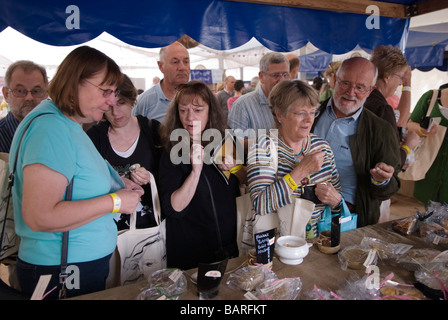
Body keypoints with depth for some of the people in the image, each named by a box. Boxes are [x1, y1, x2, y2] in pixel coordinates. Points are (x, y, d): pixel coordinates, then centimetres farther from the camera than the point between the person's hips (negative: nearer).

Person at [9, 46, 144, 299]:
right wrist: (115, 201, -21)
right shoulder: (51, 128, -22)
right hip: (61, 275, -9)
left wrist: (115, 183, 3)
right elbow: (40, 217, -30)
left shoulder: (68, 125, 9)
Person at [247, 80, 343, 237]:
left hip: (319, 239, 5)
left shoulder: (322, 146, 5)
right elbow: (260, 206, -20)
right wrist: (301, 170, -21)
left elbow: (338, 194, 14)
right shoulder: (264, 146, -9)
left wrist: (336, 200, -9)